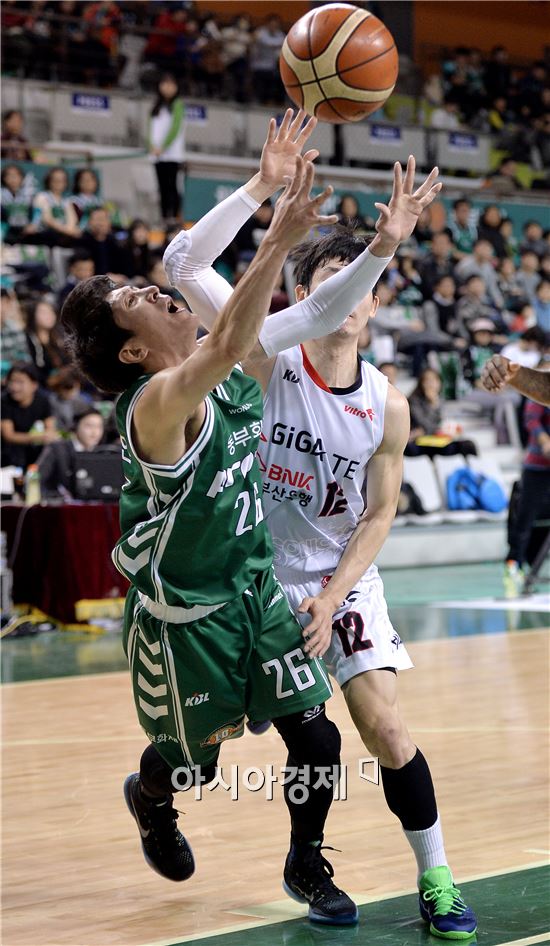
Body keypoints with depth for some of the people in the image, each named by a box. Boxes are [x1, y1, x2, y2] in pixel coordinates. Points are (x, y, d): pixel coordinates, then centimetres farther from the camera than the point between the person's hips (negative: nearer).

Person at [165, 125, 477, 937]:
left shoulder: (386, 407, -10)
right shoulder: (271, 360, -16)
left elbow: (378, 515, -1)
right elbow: (185, 266, -27)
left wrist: (330, 597, -12)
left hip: (345, 578, 1)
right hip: (258, 571, -1)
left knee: (385, 729, -6)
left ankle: (436, 878, 8)